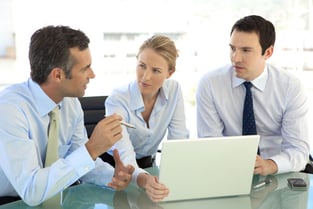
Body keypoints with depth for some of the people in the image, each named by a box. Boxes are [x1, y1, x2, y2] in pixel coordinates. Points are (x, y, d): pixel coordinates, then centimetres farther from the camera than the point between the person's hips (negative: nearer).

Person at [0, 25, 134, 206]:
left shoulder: (71, 103, -5)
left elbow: (79, 160, 2)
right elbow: (31, 191, -29)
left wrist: (112, 176, -16)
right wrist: (92, 149, -32)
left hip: (51, 199, 5)